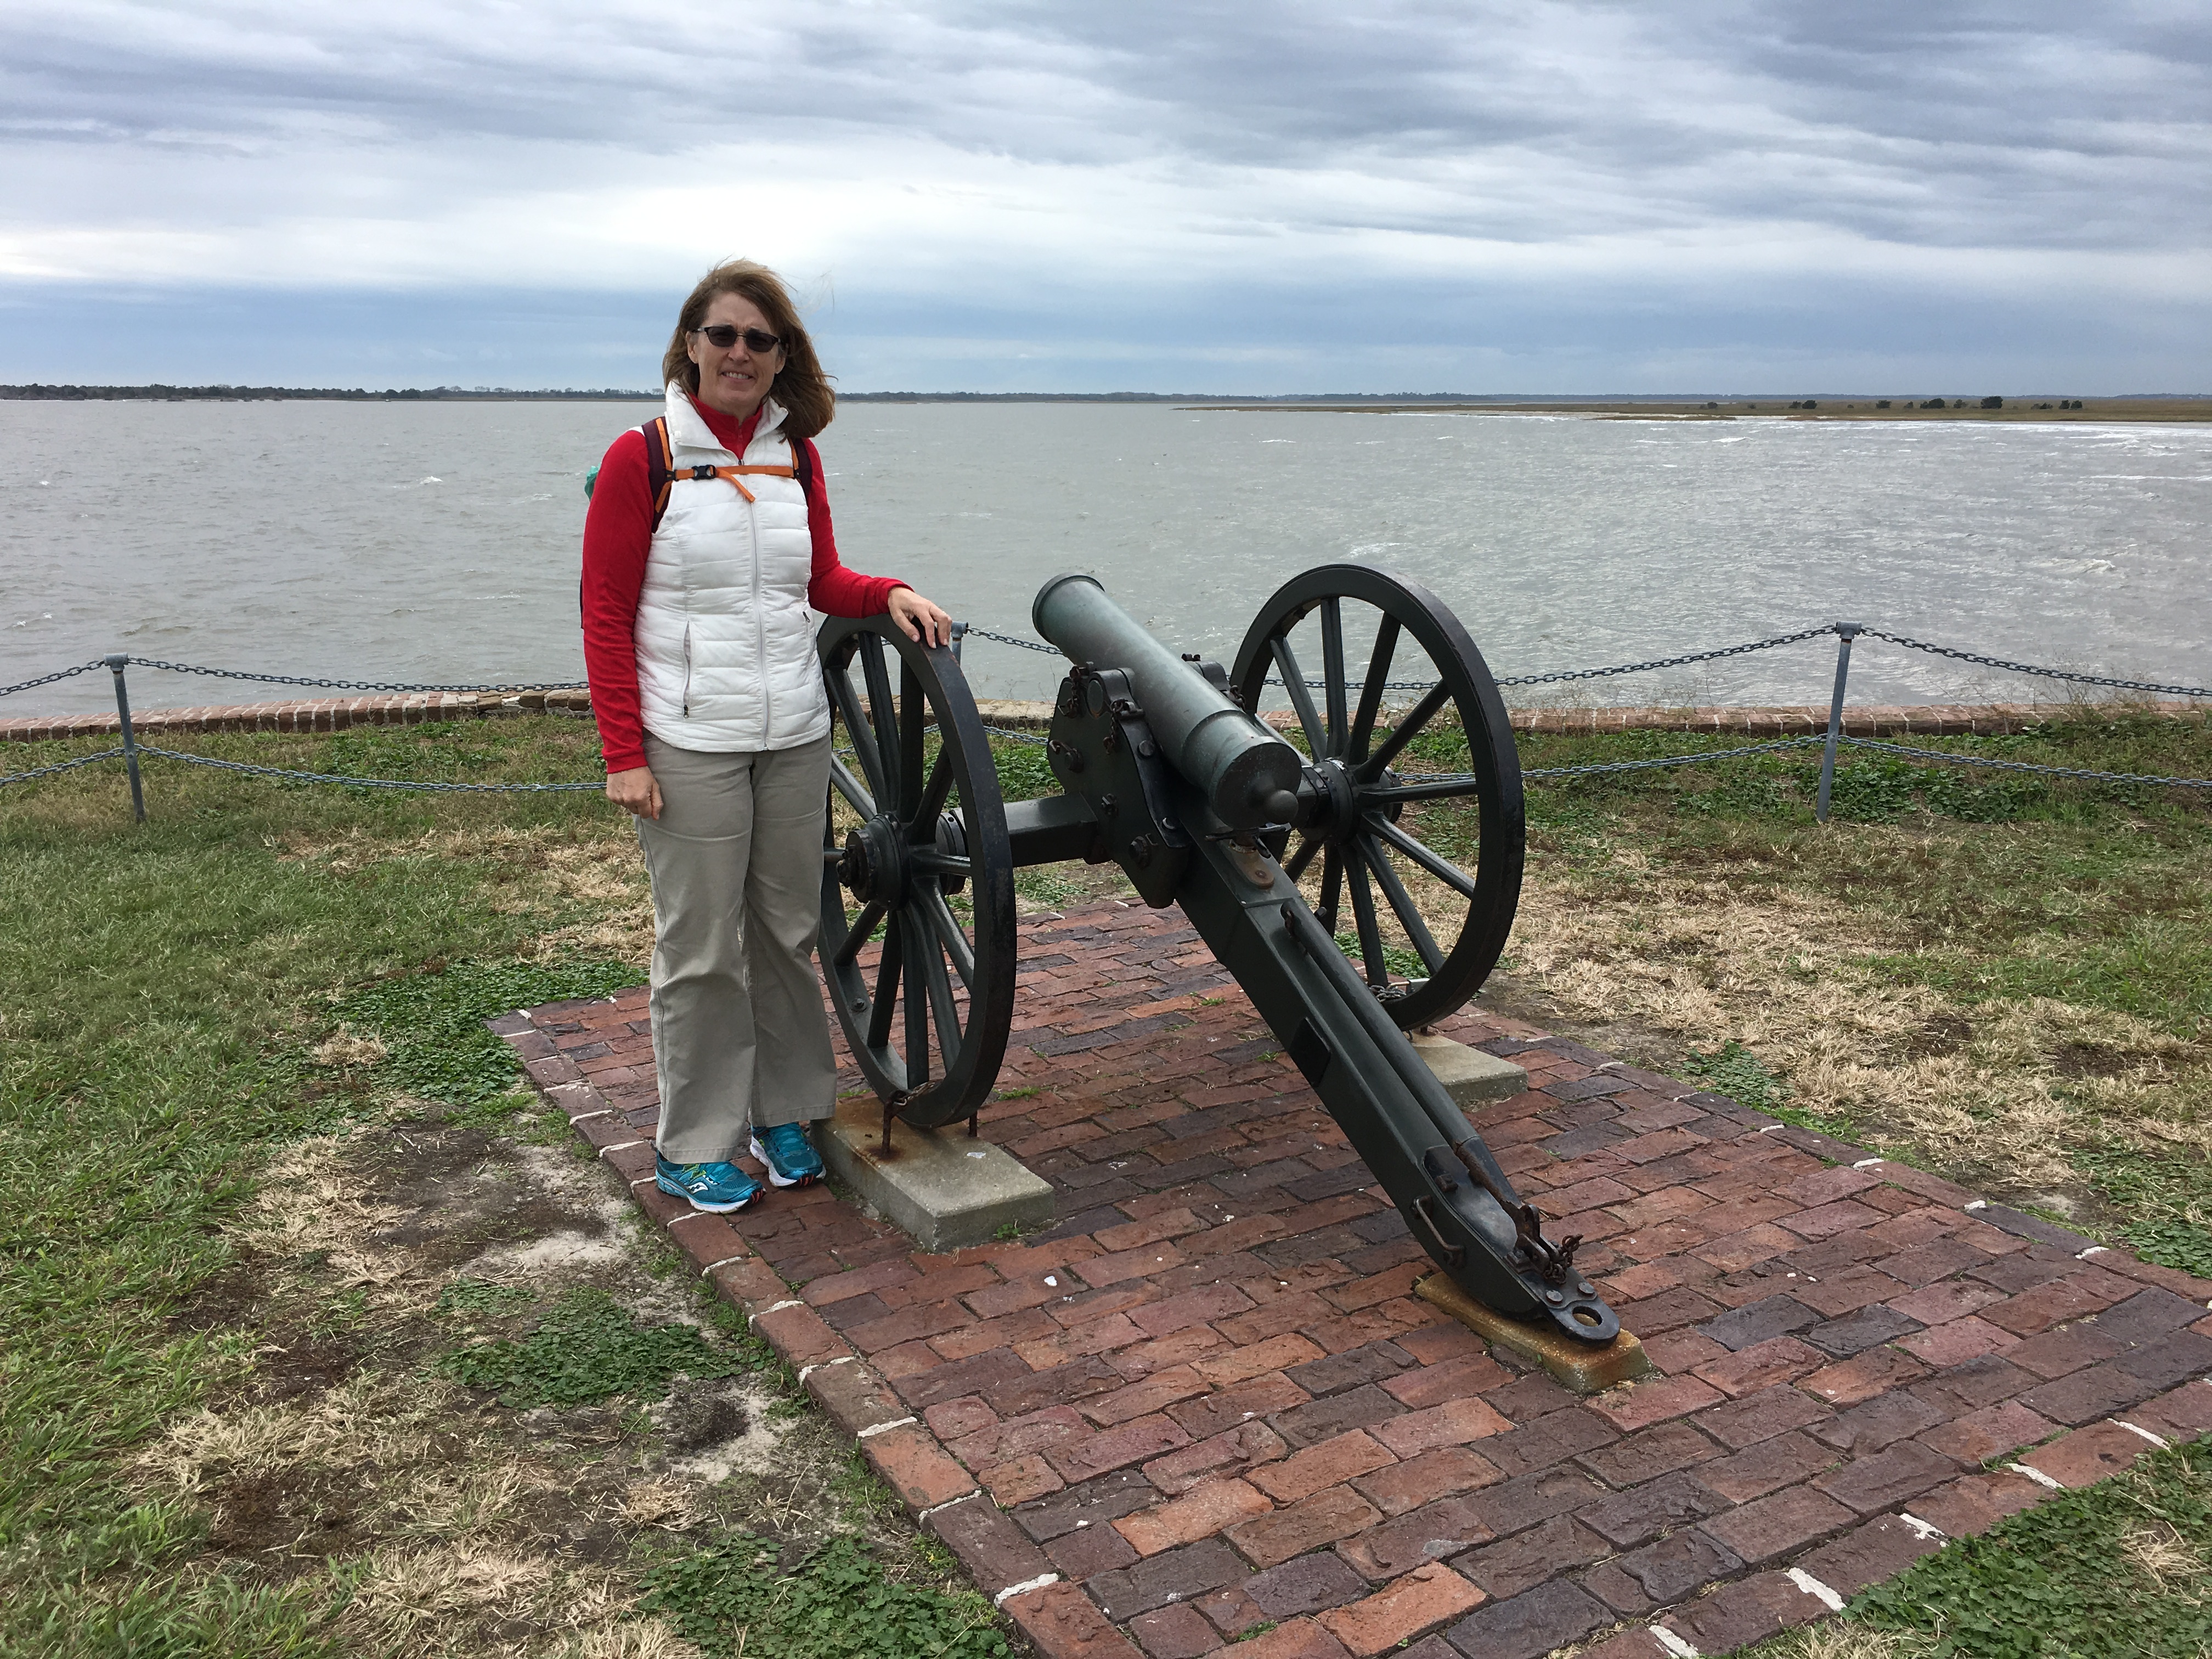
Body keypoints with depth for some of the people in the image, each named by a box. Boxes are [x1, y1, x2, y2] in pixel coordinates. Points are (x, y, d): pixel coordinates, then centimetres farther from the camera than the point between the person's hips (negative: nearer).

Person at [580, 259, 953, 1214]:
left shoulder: (797, 457, 8)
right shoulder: (640, 460, -5)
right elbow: (605, 617, -6)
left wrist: (887, 596, -4)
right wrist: (624, 755, -11)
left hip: (794, 738, 5)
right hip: (690, 744, -4)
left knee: (789, 930, 12)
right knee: (701, 949, 2)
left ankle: (784, 1113, 29)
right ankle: (693, 1145, 18)